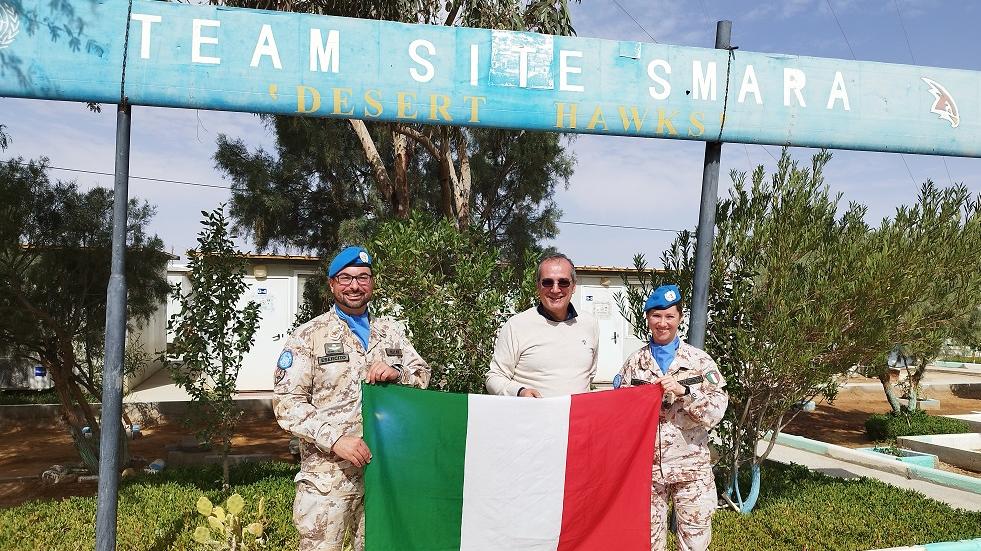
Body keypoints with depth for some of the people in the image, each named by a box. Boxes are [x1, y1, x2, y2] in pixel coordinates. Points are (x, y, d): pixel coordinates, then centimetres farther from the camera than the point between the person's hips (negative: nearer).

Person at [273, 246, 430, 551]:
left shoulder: (392, 331, 9)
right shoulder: (308, 336, -4)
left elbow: (422, 376, 11)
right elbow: (287, 402, -9)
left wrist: (397, 373, -11)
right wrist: (334, 439, -21)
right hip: (328, 474, -4)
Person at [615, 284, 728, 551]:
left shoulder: (700, 361, -1)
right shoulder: (634, 363, 3)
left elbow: (716, 412, -8)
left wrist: (683, 391, -21)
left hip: (692, 468, -1)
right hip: (647, 466, 2)